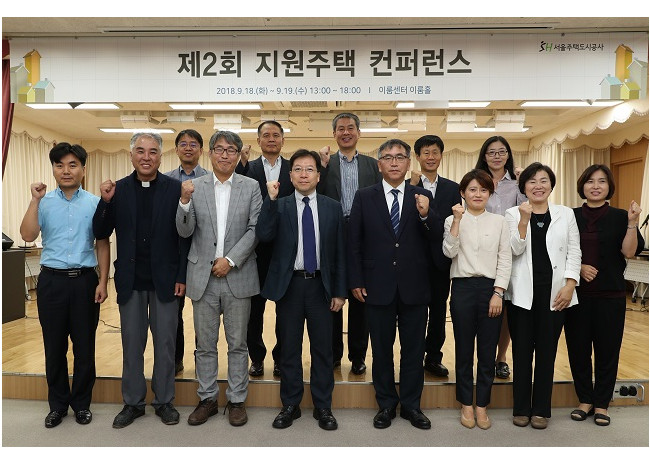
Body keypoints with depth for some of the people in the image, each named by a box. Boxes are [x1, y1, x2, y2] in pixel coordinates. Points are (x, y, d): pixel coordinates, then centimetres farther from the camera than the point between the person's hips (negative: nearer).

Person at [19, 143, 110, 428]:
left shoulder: (94, 203, 2)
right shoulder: (44, 202, 3)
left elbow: (102, 244, 3)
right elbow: (28, 235, -9)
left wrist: (103, 282, -2)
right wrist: (35, 200, -13)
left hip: (85, 280, 0)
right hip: (52, 279, 1)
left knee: (85, 346, 8)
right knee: (54, 346, 11)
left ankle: (82, 403, 25)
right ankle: (57, 404, 28)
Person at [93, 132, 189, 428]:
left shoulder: (175, 189, -4)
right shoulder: (118, 190, 2)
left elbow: (185, 235, -4)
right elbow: (100, 234, 1)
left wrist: (182, 277, -7)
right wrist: (105, 202, -15)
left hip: (165, 280, -2)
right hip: (130, 281, 2)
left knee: (165, 343, 10)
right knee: (131, 345, 13)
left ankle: (164, 401, 27)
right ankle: (133, 402, 29)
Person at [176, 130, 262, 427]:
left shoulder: (251, 187, 2)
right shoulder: (195, 186, 3)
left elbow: (255, 230, -3)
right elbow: (184, 231, -2)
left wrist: (230, 260, -12)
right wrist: (185, 200, -19)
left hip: (238, 276, -1)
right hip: (203, 277, 1)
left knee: (237, 344, 10)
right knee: (205, 344, 12)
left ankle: (236, 400, 24)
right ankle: (207, 399, 27)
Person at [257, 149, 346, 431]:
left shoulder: (332, 207, 3)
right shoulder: (279, 206, 1)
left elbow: (339, 252, 4)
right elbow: (263, 235, -16)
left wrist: (339, 291, 2)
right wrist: (271, 199, -20)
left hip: (321, 285, 1)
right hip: (289, 284, 0)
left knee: (323, 348, 9)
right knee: (289, 349, 10)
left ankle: (323, 407, 25)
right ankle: (290, 405, 27)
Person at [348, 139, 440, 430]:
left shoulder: (422, 197, 3)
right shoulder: (364, 197, 1)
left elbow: (437, 238, -5)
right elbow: (354, 242, 1)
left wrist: (425, 214, -23)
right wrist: (355, 281, -4)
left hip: (414, 287, 1)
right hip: (378, 286, 0)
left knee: (413, 349, 12)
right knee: (381, 350, 13)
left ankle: (411, 405, 29)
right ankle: (386, 404, 30)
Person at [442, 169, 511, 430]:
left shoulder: (499, 222, 7)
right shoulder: (453, 220, 5)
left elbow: (505, 260, 3)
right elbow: (449, 252, -10)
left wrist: (498, 293, -6)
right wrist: (457, 219, -16)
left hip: (491, 288, 1)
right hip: (463, 288, -1)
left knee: (488, 351, 6)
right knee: (464, 349, 7)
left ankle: (482, 405, 20)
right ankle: (466, 405, 22)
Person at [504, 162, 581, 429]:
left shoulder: (566, 214, 8)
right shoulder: (513, 214, 3)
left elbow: (574, 252, 5)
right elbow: (515, 250, -6)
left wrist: (569, 285, -6)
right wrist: (524, 220, -19)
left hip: (554, 292, 1)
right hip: (522, 293, -1)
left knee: (547, 352, 8)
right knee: (522, 352, 6)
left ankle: (541, 409, 21)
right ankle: (521, 408, 19)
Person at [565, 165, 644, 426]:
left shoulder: (620, 217, 2)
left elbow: (629, 252, -9)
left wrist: (632, 223, -20)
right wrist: (579, 267, -10)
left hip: (610, 294, -1)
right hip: (577, 293, 1)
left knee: (606, 350, 5)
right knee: (578, 347, 6)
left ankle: (601, 404, 20)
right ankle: (584, 400, 22)